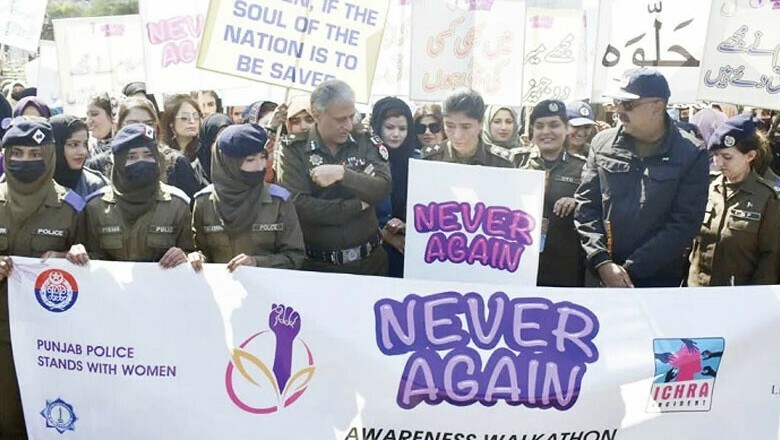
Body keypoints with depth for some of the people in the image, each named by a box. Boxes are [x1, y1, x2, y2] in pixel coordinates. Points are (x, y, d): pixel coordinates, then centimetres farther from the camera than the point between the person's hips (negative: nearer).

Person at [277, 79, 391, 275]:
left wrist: (342, 174, -28)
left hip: (369, 260, 2)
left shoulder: (367, 144, 0)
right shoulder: (294, 151, -6)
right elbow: (299, 206, -17)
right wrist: (358, 206, -13)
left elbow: (383, 189, -13)